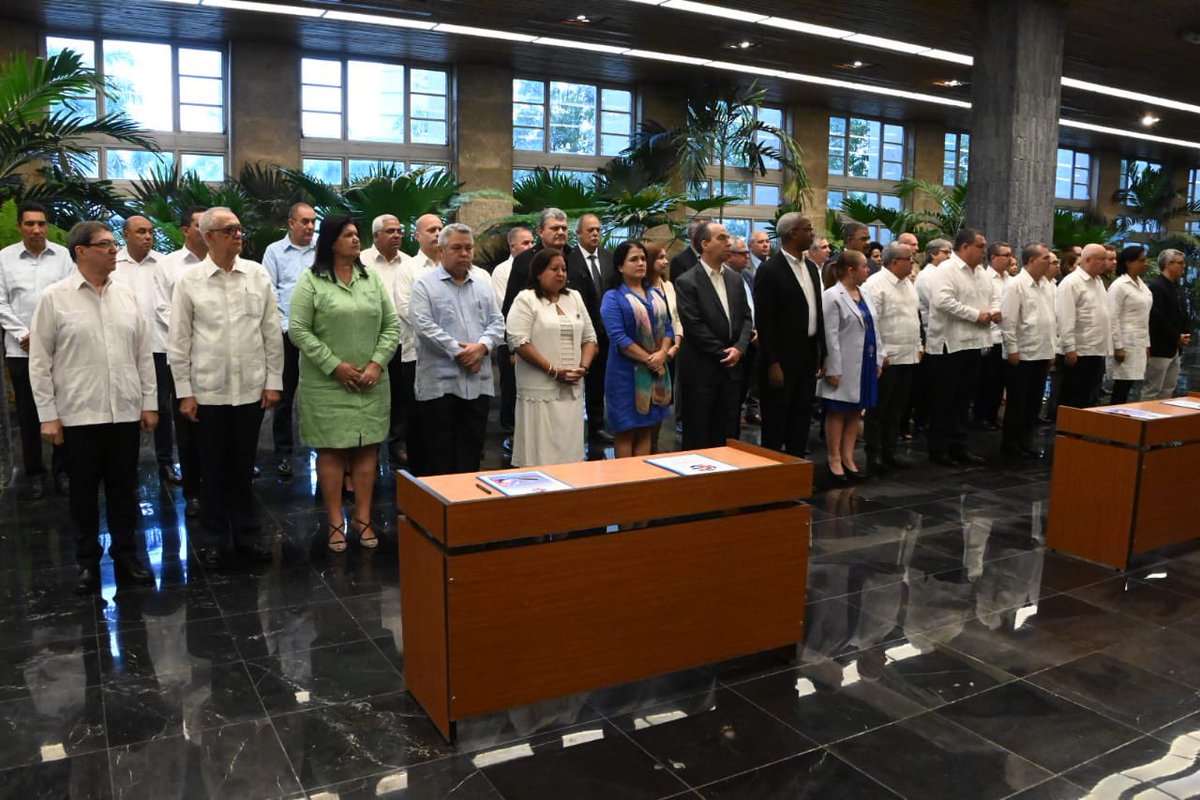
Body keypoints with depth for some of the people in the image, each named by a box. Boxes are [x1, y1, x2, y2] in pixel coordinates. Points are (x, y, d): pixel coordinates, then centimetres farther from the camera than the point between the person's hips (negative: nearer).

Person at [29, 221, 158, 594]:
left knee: (124, 489, 11)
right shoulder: (54, 297, -3)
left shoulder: (127, 295, 7)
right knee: (83, 491, 10)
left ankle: (125, 556, 25)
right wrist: (48, 415, -6)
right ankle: (87, 562, 24)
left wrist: (149, 403, 5)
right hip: (79, 414, -3)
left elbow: (144, 353, 9)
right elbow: (40, 361, -3)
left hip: (126, 411, 3)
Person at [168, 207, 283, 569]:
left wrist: (274, 381, 1)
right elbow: (179, 341, 0)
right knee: (213, 470, 10)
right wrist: (184, 392, -3)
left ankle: (247, 535, 25)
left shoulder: (258, 275, 1)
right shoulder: (189, 281, -2)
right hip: (208, 390, -1)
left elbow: (272, 332, 4)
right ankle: (213, 540, 24)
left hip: (251, 388, 1)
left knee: (243, 467, 12)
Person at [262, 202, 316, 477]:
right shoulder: (275, 251, 6)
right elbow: (269, 292, 3)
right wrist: (280, 326, -5)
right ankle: (283, 452, 16)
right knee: (285, 394, 6)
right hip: (286, 331, 0)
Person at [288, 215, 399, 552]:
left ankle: (362, 517, 17)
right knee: (331, 449, 2)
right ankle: (336, 521, 12)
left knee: (367, 448, 6)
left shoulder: (372, 278, 8)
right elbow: (298, 330, -8)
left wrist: (377, 363, -7)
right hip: (327, 383, -3)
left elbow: (391, 325, 7)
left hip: (371, 383, 4)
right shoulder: (311, 281, -4)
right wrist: (335, 365, -14)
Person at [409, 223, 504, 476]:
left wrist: (482, 346, -9)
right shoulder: (424, 284, 0)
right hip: (439, 382, -4)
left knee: (472, 449, 10)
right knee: (439, 453, 2)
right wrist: (459, 351, -13)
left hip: (478, 381, 5)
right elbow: (424, 325, -11)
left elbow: (497, 321, 11)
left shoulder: (483, 282, 14)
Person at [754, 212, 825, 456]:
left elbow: (818, 312, 14)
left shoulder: (812, 267, 11)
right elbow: (763, 321, -15)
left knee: (801, 421, 14)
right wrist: (773, 364, -17)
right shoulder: (770, 270, -13)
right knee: (775, 424, 3)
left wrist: (823, 353, 11)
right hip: (782, 360, -7)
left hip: (808, 358, 7)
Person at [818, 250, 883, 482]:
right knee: (837, 413, 2)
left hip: (865, 365, 8)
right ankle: (835, 460, 9)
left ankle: (848, 458, 18)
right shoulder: (832, 296, -11)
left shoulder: (863, 295, 13)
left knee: (855, 412, 11)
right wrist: (833, 369, -18)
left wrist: (878, 359, 11)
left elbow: (873, 330, 16)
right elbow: (830, 336, -16)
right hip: (844, 367, -8)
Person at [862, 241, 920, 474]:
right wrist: (879, 354, -17)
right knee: (878, 410, 0)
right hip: (887, 358, -8)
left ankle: (889, 452, 22)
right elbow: (871, 322, -16)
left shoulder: (908, 284, 16)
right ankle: (873, 456, 7)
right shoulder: (875, 284, -12)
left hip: (909, 357, 8)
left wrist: (918, 347, 17)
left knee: (897, 410, 13)